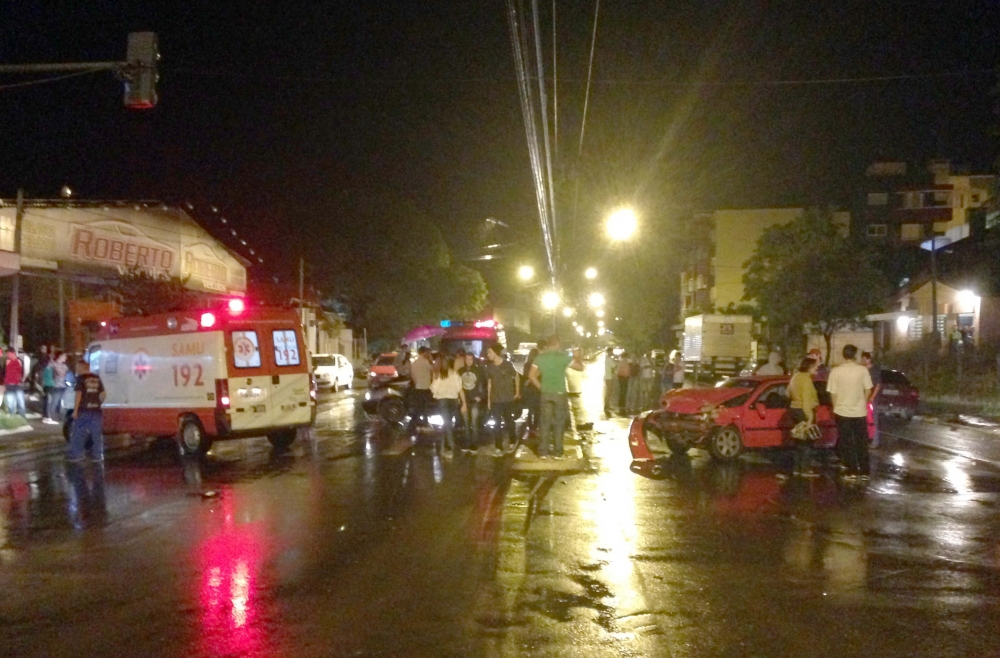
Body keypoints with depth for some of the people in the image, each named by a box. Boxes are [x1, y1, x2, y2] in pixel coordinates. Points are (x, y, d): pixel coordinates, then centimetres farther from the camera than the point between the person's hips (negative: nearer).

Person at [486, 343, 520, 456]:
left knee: (509, 421, 11)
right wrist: (488, 399, 6)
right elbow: (489, 383, 7)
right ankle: (498, 447, 3)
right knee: (497, 424, 0)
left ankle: (512, 442, 33)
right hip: (495, 400, 2)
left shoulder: (507, 364, -10)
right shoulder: (489, 367, 1)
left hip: (508, 399, -2)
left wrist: (517, 392, 5)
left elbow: (516, 377, 3)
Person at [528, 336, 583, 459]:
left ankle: (543, 452, 6)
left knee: (545, 422, 7)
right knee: (559, 423, 6)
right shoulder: (563, 356, -7)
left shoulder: (540, 357, 1)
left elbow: (532, 375, -1)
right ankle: (557, 452, 8)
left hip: (546, 393, 2)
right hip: (560, 393, -2)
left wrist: (540, 387, 8)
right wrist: (576, 358, 15)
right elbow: (580, 367, -3)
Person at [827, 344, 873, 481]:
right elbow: (868, 390, -2)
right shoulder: (862, 369, -7)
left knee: (847, 443, 7)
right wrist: (863, 403, 14)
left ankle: (852, 471, 8)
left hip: (843, 412, -1)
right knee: (862, 442, 11)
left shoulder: (836, 371, -9)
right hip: (860, 411, 1)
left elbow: (833, 393, -7)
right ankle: (864, 471, 14)